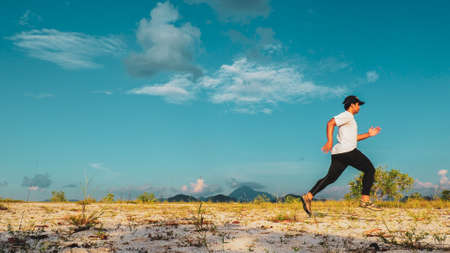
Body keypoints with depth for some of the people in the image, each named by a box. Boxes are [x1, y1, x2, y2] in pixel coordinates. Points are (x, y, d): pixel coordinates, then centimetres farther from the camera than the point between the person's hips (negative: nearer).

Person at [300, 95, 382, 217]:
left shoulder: (350, 118, 30)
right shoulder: (347, 115, -2)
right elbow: (330, 123, -16)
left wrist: (369, 134, 26)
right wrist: (330, 141, -24)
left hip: (338, 152, 10)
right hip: (347, 151, -9)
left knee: (330, 178, 4)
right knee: (370, 170, 1)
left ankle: (308, 196, -6)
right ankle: (365, 200, -1)